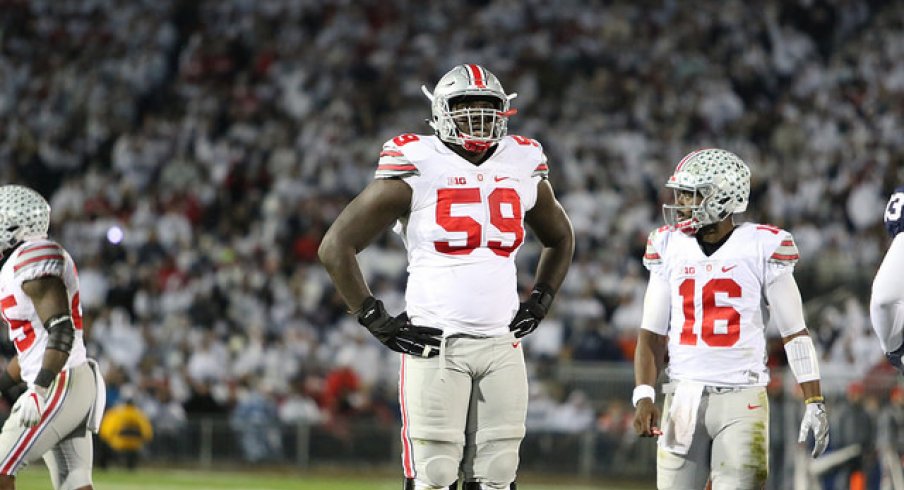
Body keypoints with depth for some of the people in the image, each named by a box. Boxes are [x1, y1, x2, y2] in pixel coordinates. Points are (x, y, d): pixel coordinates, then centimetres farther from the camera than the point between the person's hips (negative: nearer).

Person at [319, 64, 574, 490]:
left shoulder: (522, 170, 11)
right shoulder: (417, 170, -4)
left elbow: (560, 239, 31)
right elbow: (335, 247, -3)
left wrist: (539, 304, 17)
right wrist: (377, 322, -6)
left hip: (501, 347, 5)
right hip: (436, 345, -5)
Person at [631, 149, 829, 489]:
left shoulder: (762, 248, -4)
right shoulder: (669, 248, 7)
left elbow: (795, 333, -1)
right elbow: (652, 334, 10)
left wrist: (815, 403, -5)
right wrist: (643, 397, -3)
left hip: (742, 400, -3)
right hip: (684, 398, 4)